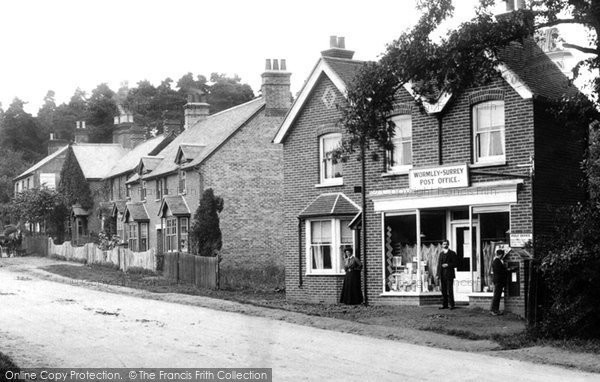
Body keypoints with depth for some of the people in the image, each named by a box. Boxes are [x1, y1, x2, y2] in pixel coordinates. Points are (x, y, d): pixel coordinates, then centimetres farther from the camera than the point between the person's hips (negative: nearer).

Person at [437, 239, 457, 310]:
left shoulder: (452, 253, 0)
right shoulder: (441, 254, 17)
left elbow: (455, 264, -3)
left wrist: (448, 265, -17)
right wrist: (438, 274, 10)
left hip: (449, 275, -5)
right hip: (442, 275, 5)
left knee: (450, 290, -6)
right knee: (443, 290, 5)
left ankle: (451, 305, -3)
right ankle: (444, 304, 8)